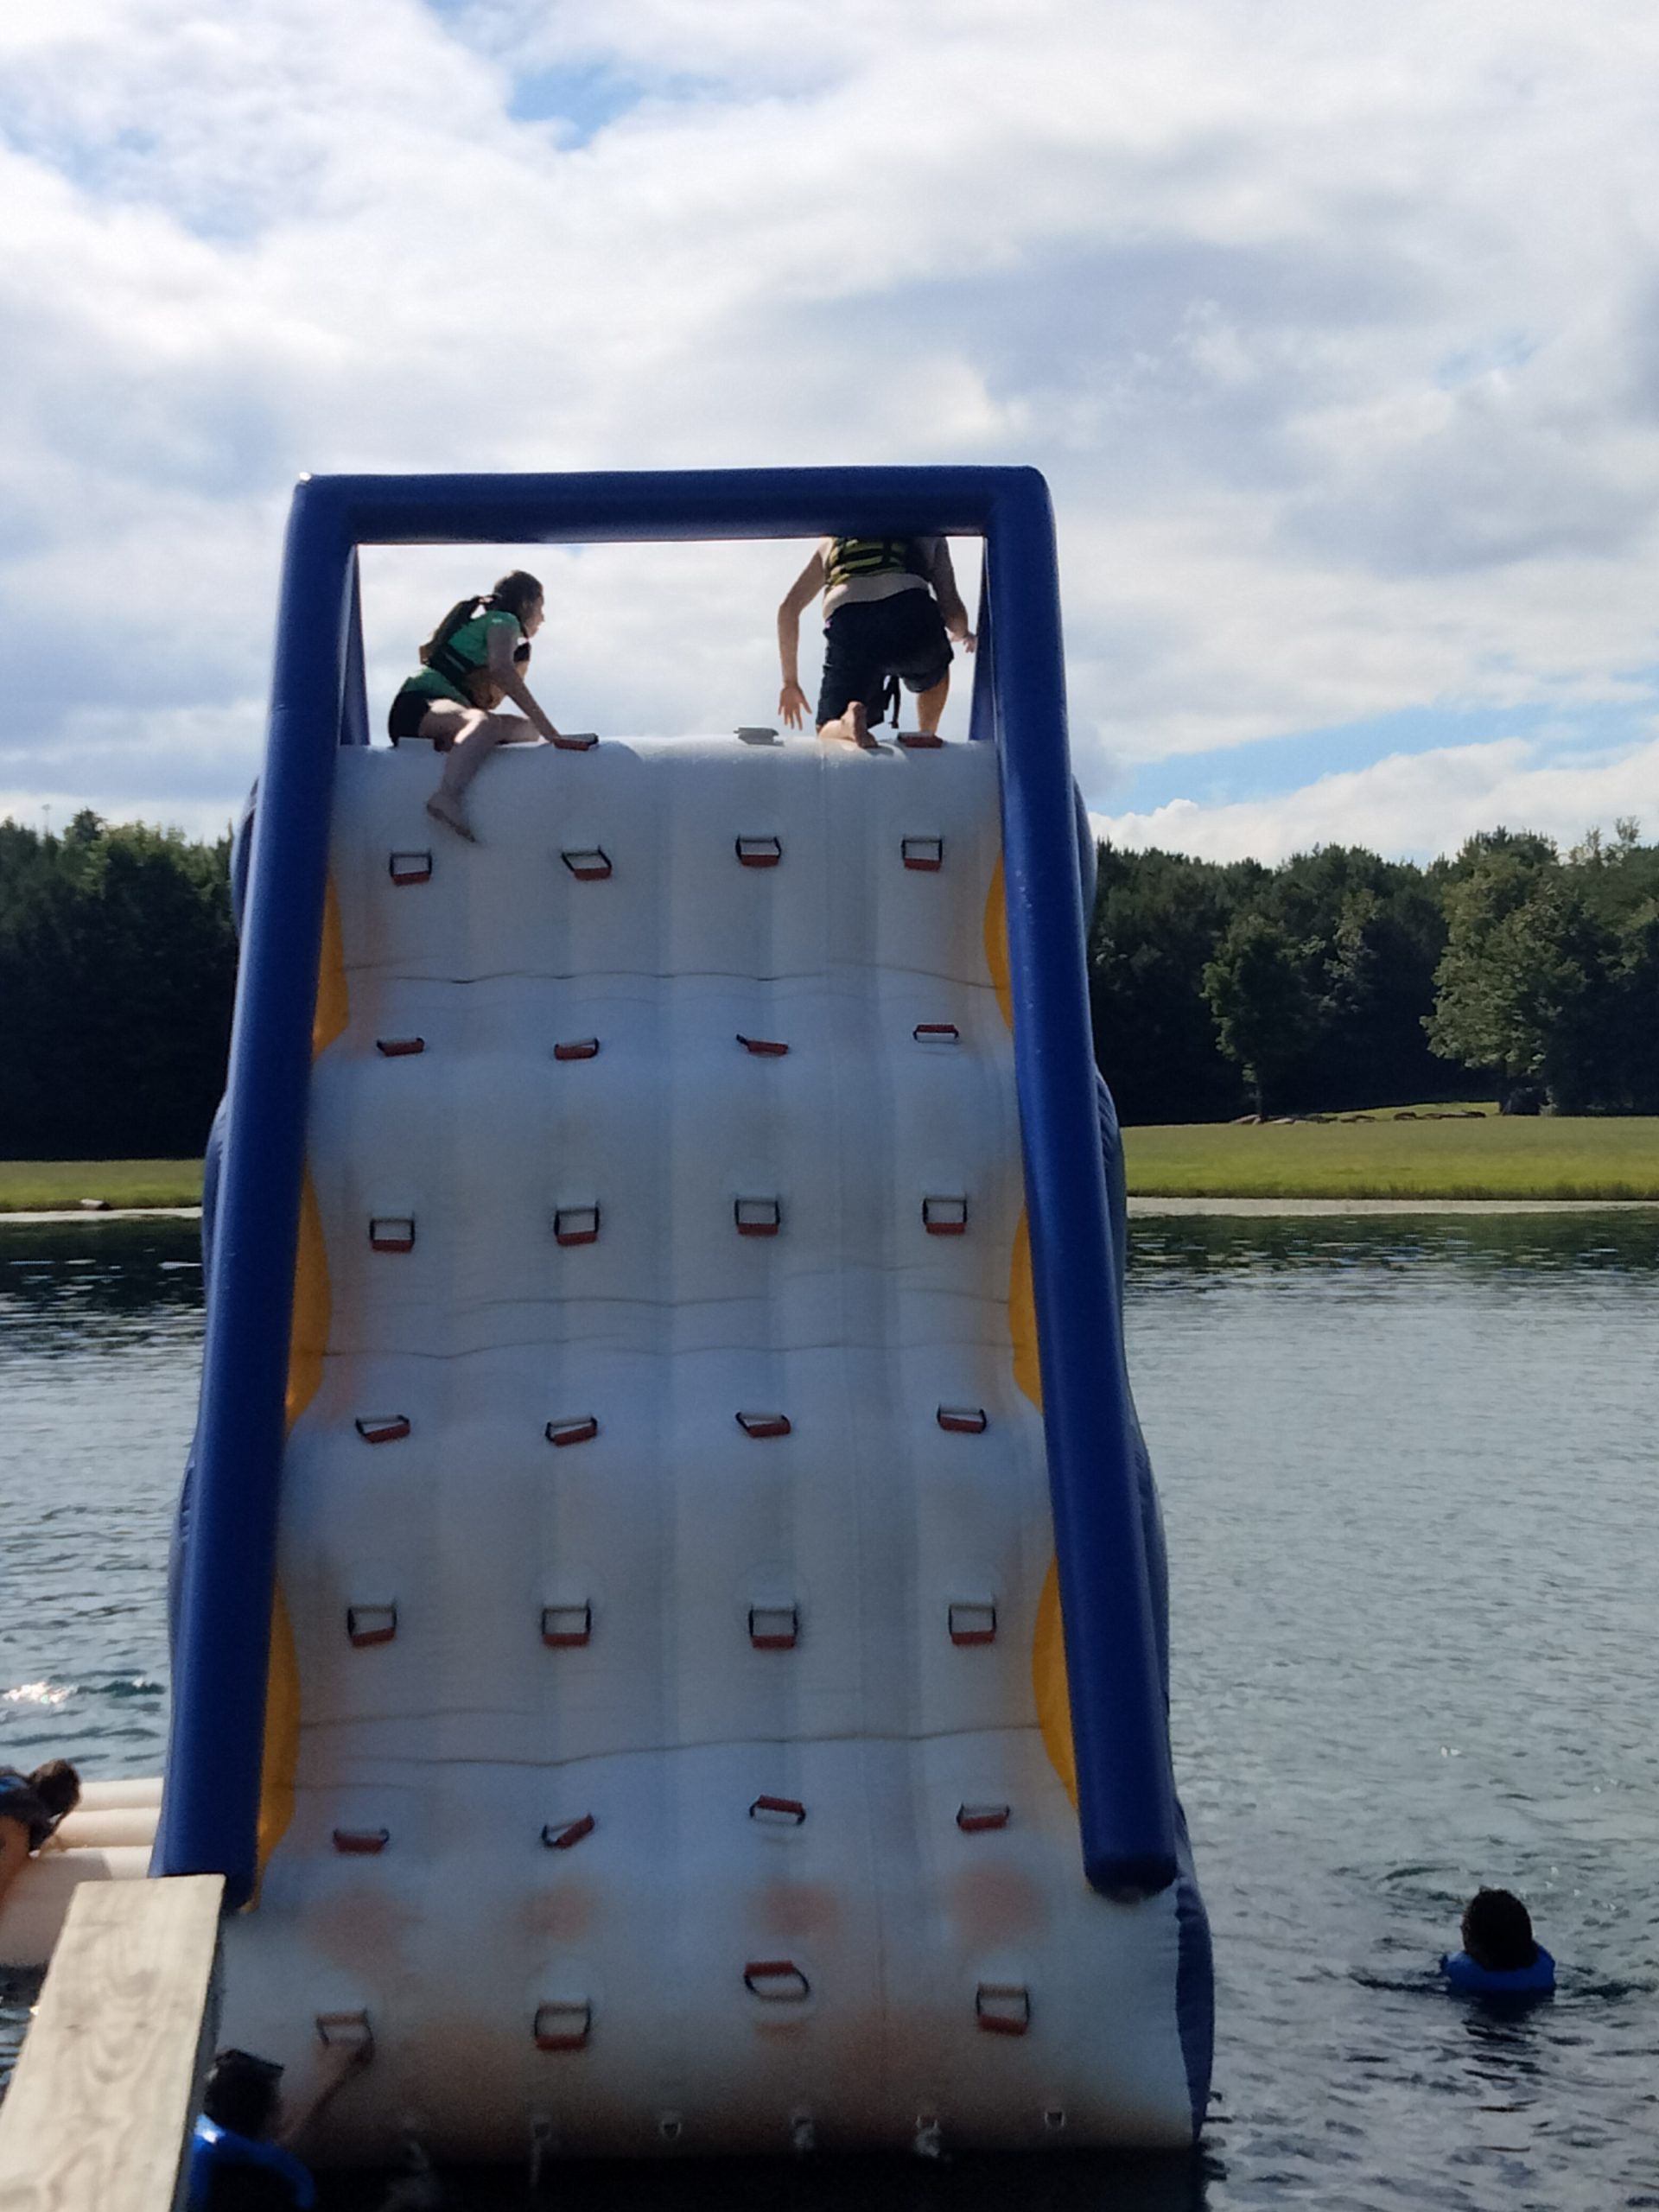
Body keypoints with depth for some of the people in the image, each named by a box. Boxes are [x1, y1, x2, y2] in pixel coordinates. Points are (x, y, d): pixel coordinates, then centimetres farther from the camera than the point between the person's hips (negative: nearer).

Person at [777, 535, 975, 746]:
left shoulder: (832, 543, 37)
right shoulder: (929, 536, 32)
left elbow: (788, 608, 33)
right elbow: (954, 613, 24)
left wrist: (790, 682, 37)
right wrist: (962, 634, 48)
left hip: (848, 626, 0)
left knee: (829, 735, 13)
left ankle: (849, 721, -20)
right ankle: (926, 736, 18)